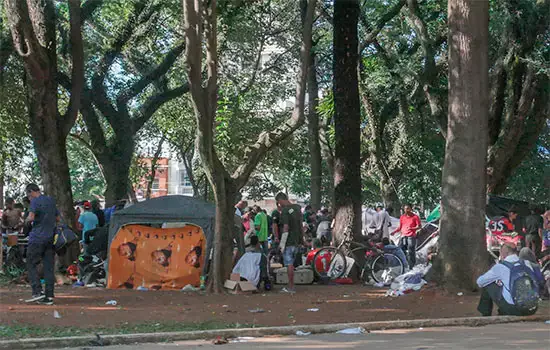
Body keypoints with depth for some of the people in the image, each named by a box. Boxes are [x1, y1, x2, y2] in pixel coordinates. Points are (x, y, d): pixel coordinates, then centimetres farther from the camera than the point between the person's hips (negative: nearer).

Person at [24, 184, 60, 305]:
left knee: (31, 264, 2)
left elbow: (31, 218, -19)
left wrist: (27, 219, 2)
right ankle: (49, 296, 2)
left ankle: (37, 291, -9)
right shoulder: (51, 201, 15)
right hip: (50, 238, 6)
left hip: (37, 238, -6)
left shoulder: (35, 201, -7)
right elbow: (58, 218, 18)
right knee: (48, 267, 5)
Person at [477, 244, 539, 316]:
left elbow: (480, 282, 8)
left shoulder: (500, 267, -5)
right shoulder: (527, 265, 8)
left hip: (513, 310, -5)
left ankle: (485, 314, 26)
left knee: (487, 285, 13)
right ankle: (502, 313, 41)